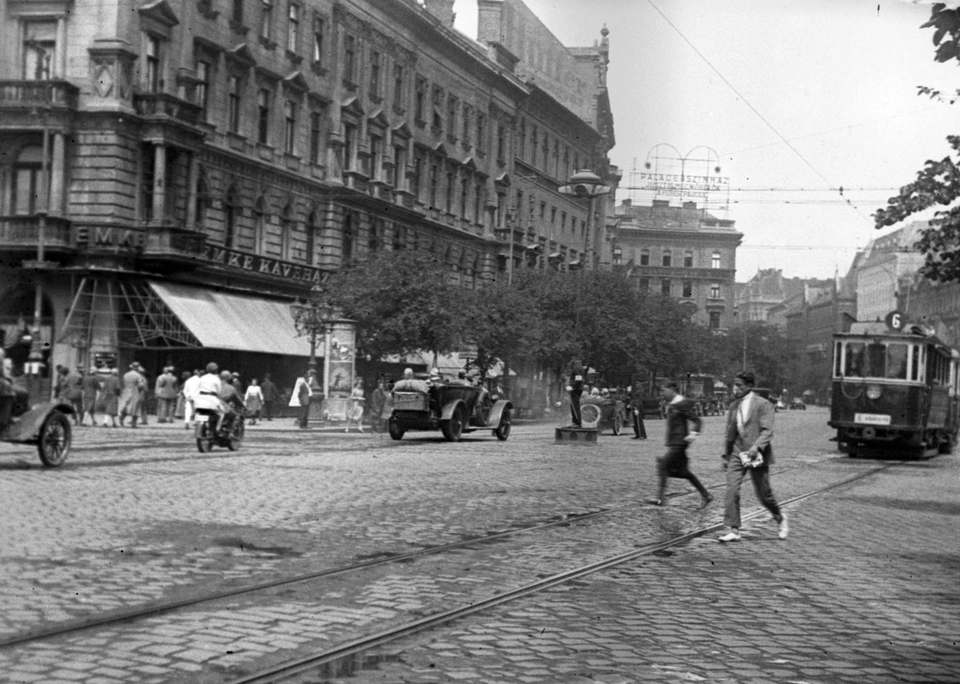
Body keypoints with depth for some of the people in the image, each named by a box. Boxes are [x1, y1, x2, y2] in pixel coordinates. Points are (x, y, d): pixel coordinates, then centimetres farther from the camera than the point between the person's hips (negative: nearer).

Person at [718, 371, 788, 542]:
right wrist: (726, 456, 18)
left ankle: (780, 519, 31)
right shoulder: (733, 406, 10)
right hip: (737, 454, 5)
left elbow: (767, 431, -15)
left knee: (763, 494, 4)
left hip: (756, 455, -5)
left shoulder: (763, 405, -8)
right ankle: (734, 531, -6)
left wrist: (756, 447, -29)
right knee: (731, 491, -9)